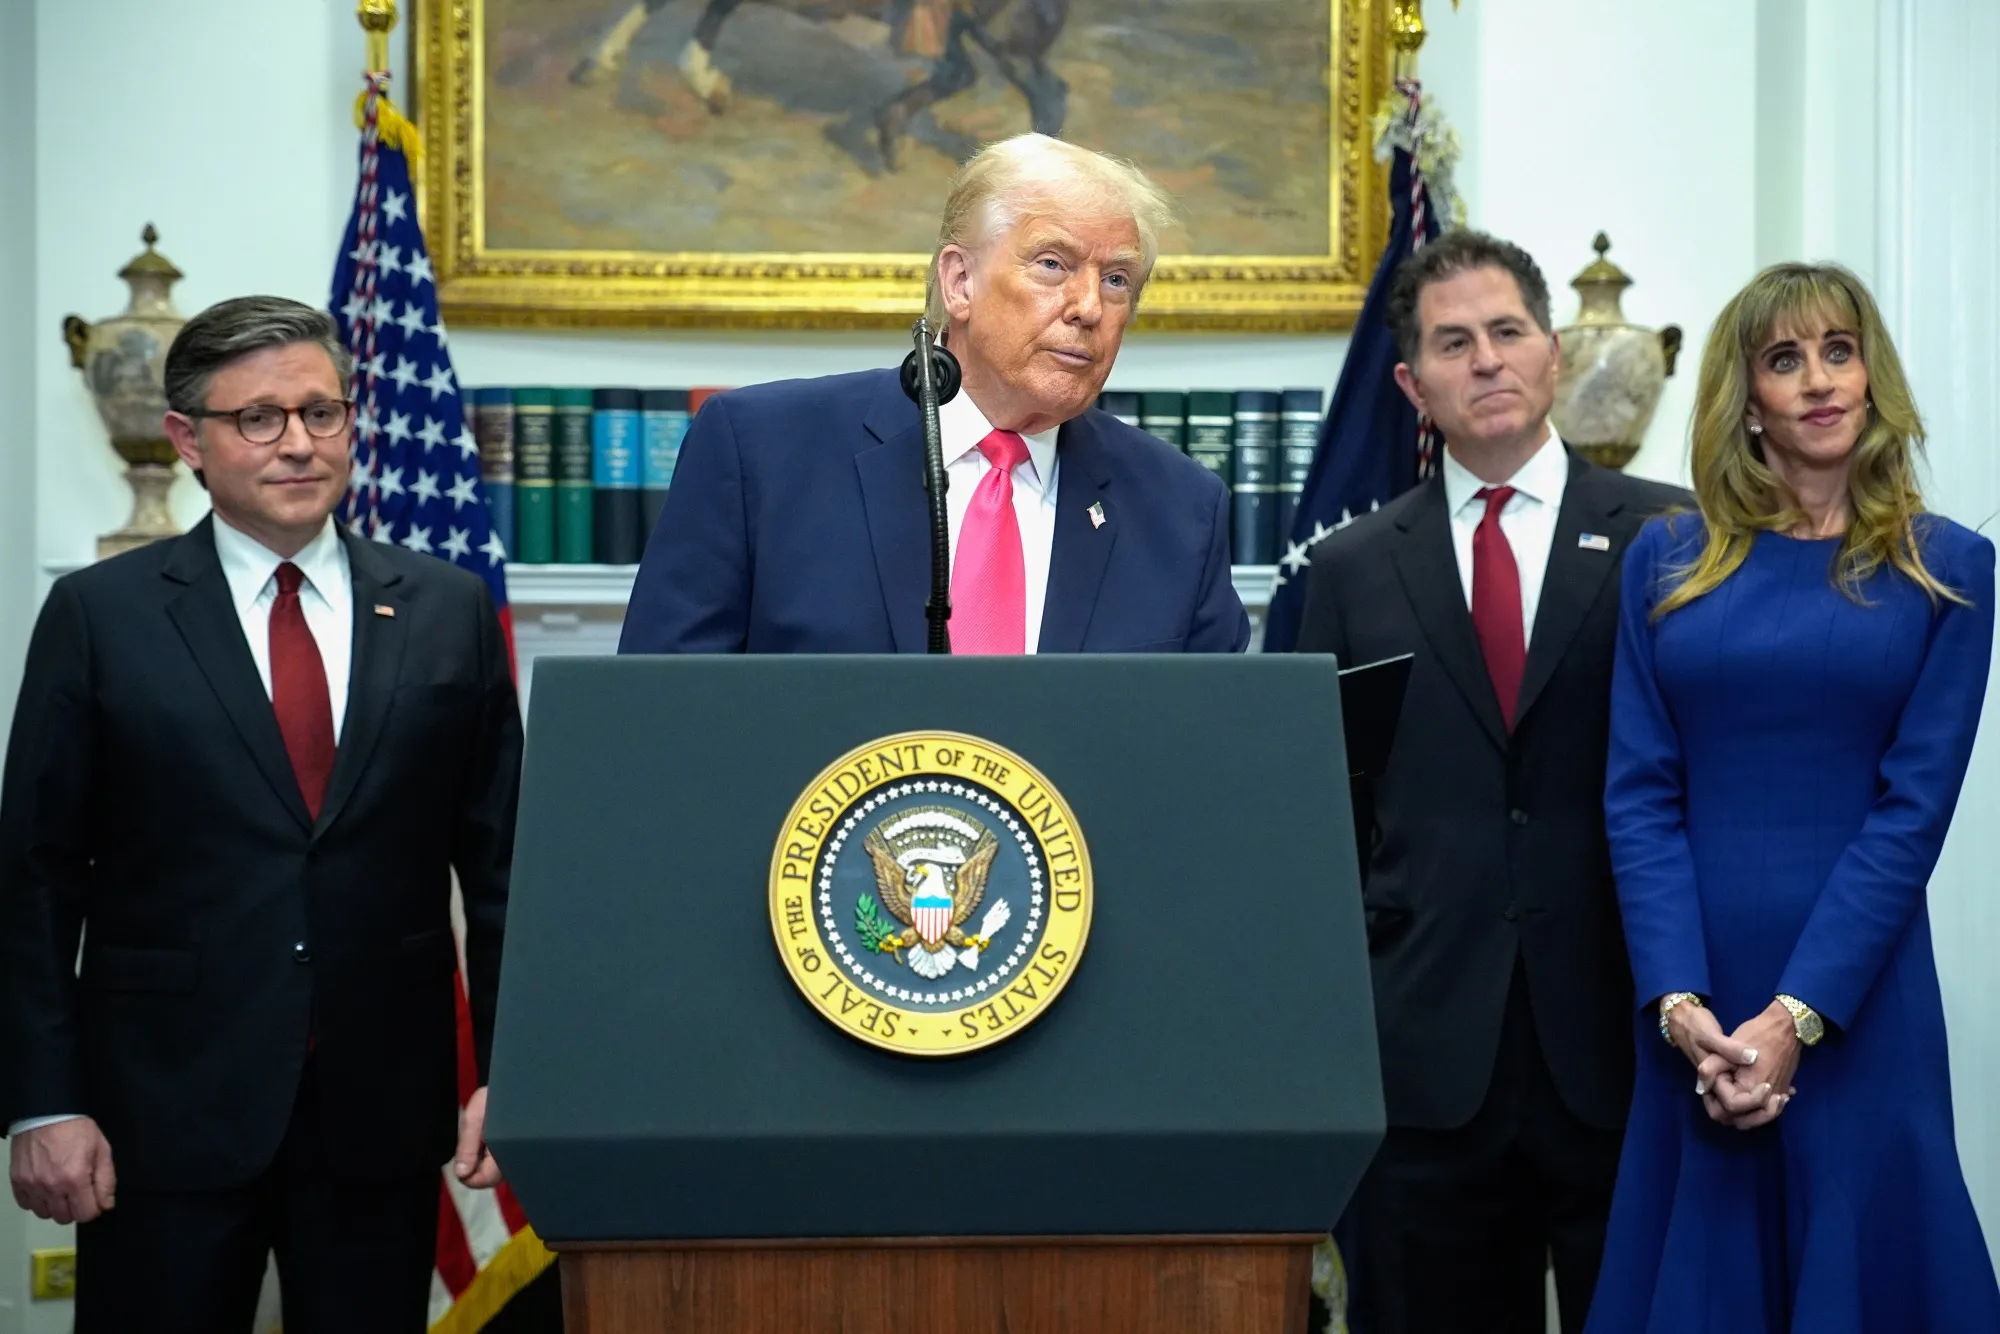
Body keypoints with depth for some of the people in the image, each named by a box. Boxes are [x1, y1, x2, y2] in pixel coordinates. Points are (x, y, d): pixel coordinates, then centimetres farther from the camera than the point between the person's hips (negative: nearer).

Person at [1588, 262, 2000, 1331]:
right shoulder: (1667, 561, 6)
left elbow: (1914, 803, -6)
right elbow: (1639, 793, 0)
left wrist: (1796, 1017, -14)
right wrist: (1679, 1003, -12)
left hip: (1860, 1000, -1)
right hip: (1692, 1004, 2)